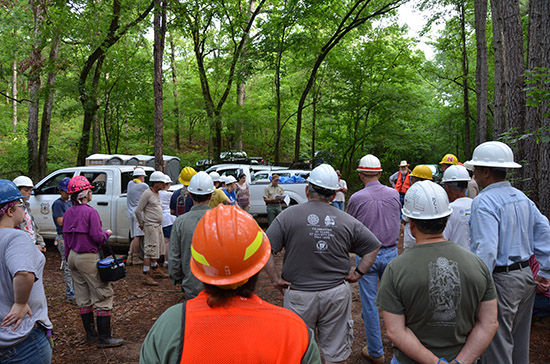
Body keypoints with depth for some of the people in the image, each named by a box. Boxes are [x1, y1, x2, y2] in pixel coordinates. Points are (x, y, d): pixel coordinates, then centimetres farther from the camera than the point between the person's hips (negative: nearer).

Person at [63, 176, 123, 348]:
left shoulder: (68, 213, 6)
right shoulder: (90, 212, -17)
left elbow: (66, 237, 12)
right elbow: (97, 237, -19)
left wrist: (68, 257, 20)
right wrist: (107, 233, 1)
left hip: (73, 257, 8)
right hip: (88, 258, -8)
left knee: (83, 298, 16)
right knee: (103, 296, 0)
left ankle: (90, 333, 27)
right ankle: (104, 338, 3)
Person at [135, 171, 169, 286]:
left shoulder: (157, 194, 13)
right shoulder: (147, 194, -15)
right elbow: (138, 211, -15)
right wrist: (141, 224, -5)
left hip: (158, 226, 9)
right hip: (151, 226, -9)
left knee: (157, 249, 19)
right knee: (150, 251, -8)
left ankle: (155, 270, 33)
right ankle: (146, 276, -4)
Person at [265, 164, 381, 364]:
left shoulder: (289, 215, -9)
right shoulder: (347, 221, 0)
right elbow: (374, 246, 7)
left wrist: (275, 278, -7)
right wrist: (358, 273, 7)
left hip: (299, 294, -1)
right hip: (337, 294, 2)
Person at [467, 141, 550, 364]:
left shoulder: (484, 202, -20)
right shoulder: (522, 197, 7)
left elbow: (486, 251, -27)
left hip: (501, 280, -9)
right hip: (526, 278, 9)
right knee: (518, 344, 24)